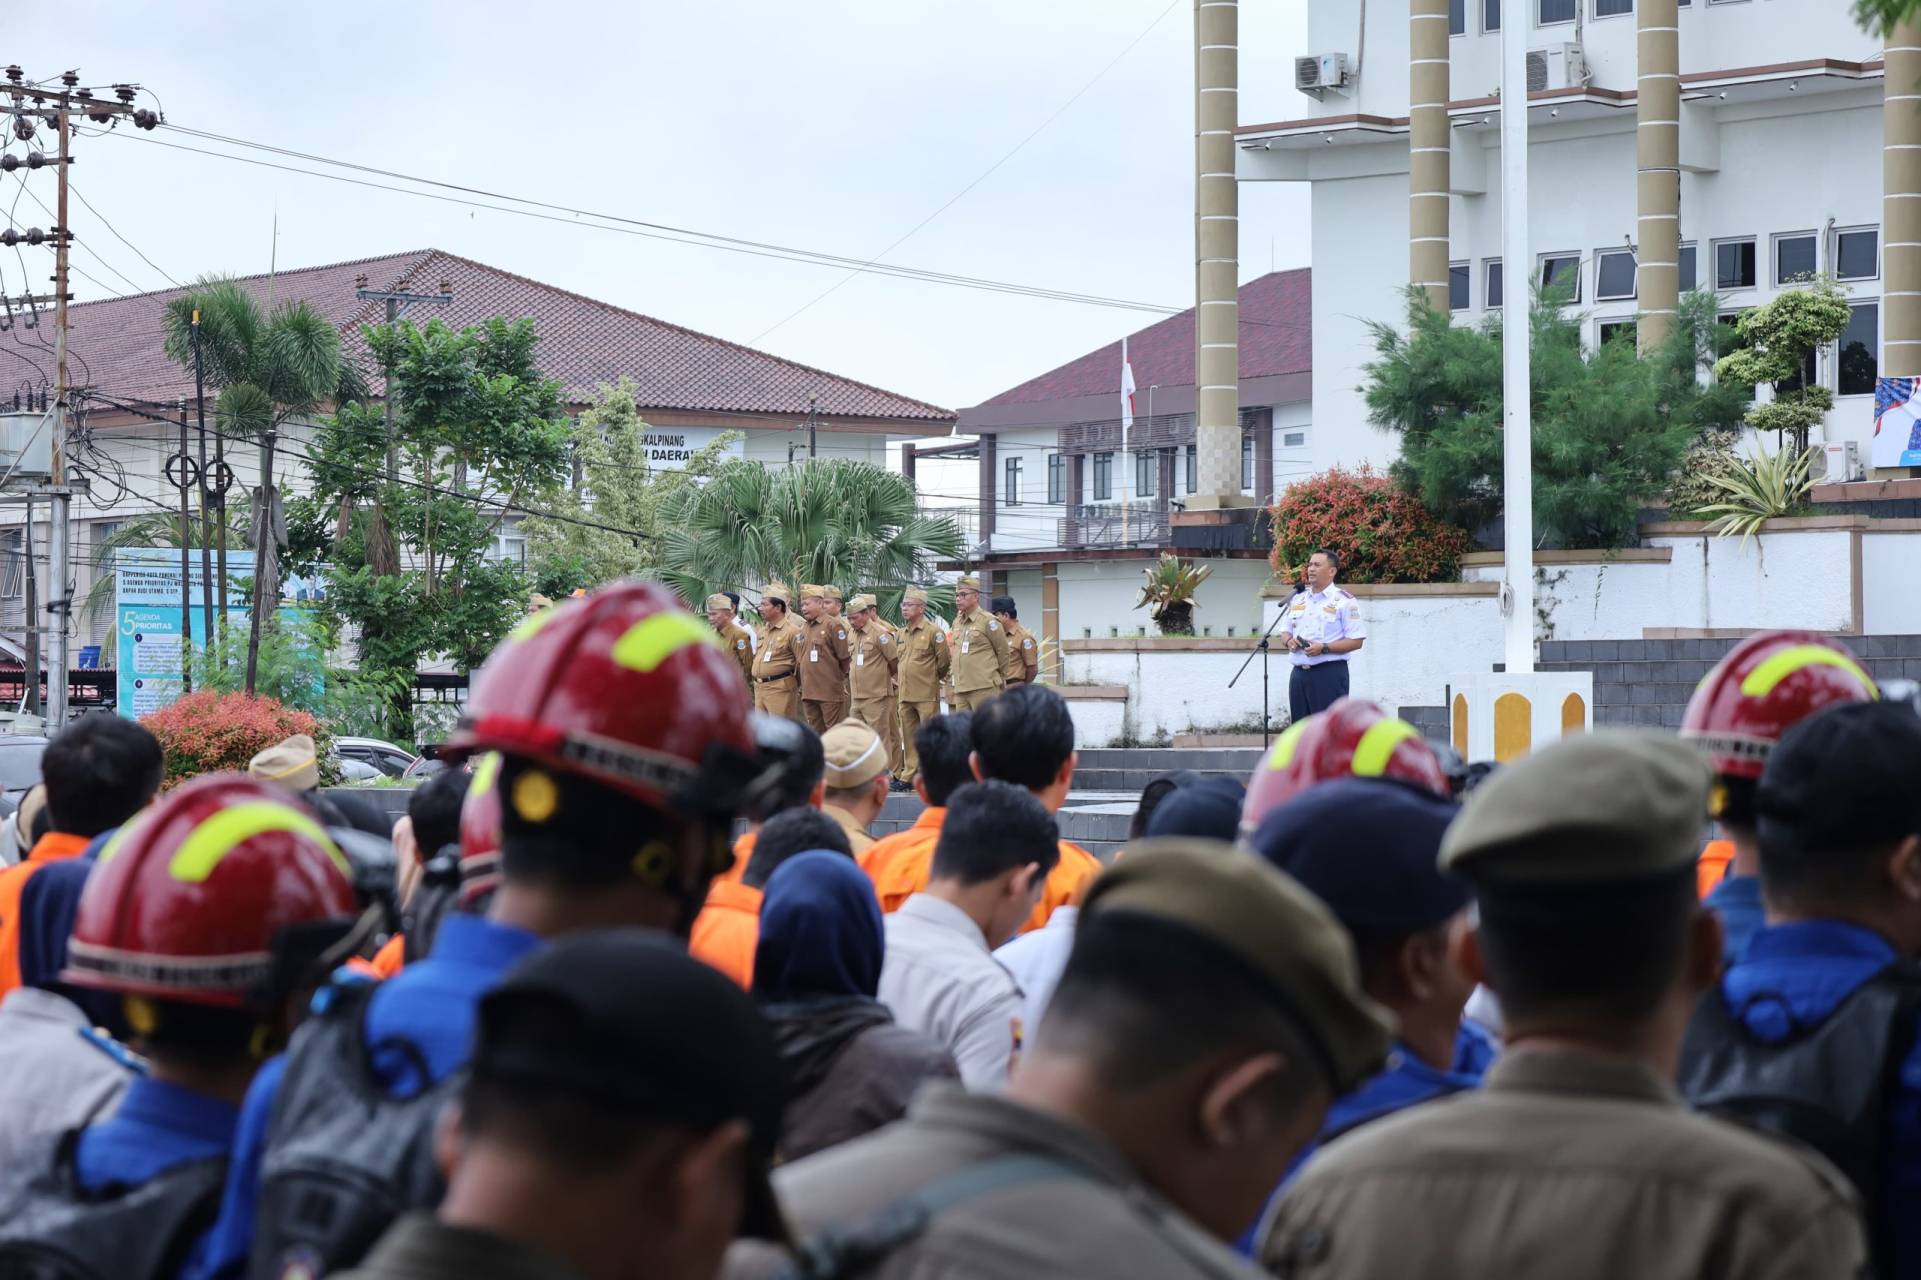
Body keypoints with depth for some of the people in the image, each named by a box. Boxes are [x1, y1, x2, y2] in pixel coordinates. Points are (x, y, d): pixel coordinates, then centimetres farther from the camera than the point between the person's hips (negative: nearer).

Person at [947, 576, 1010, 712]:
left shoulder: (988, 621, -6)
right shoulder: (957, 623, 15)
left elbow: (1003, 651, 1)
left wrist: (999, 677, 9)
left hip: (984, 689, -7)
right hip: (960, 690, 7)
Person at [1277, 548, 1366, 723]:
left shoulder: (1344, 601, -4)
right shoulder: (1298, 600, 17)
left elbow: (1356, 641, -9)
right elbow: (1284, 632, 23)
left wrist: (1324, 648, -19)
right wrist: (1288, 641, -1)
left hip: (1329, 673, -7)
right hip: (1299, 674, 7)